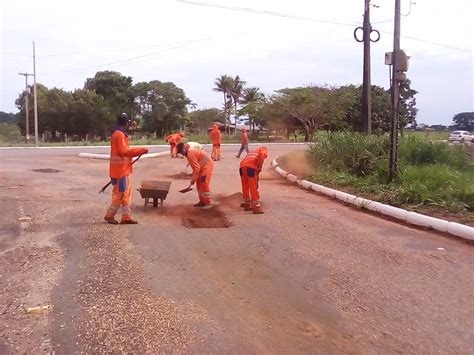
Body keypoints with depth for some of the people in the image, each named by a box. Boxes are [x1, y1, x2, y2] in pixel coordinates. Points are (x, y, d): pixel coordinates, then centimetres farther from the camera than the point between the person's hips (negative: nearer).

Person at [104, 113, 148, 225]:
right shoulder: (120, 135, -15)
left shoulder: (119, 134, 16)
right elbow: (124, 151, -22)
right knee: (120, 194, -3)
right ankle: (110, 215, 8)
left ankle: (126, 217, 12)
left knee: (126, 194, 10)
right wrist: (141, 150, -19)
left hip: (123, 169, 10)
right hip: (121, 170, -10)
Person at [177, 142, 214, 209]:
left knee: (205, 184, -10)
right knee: (199, 184, 12)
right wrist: (193, 178, 13)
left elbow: (196, 168, -23)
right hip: (203, 166, 10)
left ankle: (208, 203, -3)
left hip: (207, 165, -10)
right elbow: (195, 167, 14)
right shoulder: (189, 153, 9)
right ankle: (202, 201, 19)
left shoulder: (190, 154, -22)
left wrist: (193, 179, -18)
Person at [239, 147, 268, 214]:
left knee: (245, 187, 20)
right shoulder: (264, 149, 21)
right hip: (250, 167, -7)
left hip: (242, 166, 7)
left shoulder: (253, 152, 40)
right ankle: (256, 207, 5)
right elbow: (262, 154, -8)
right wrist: (259, 167, -2)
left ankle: (246, 204, 32)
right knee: (254, 188, 0)